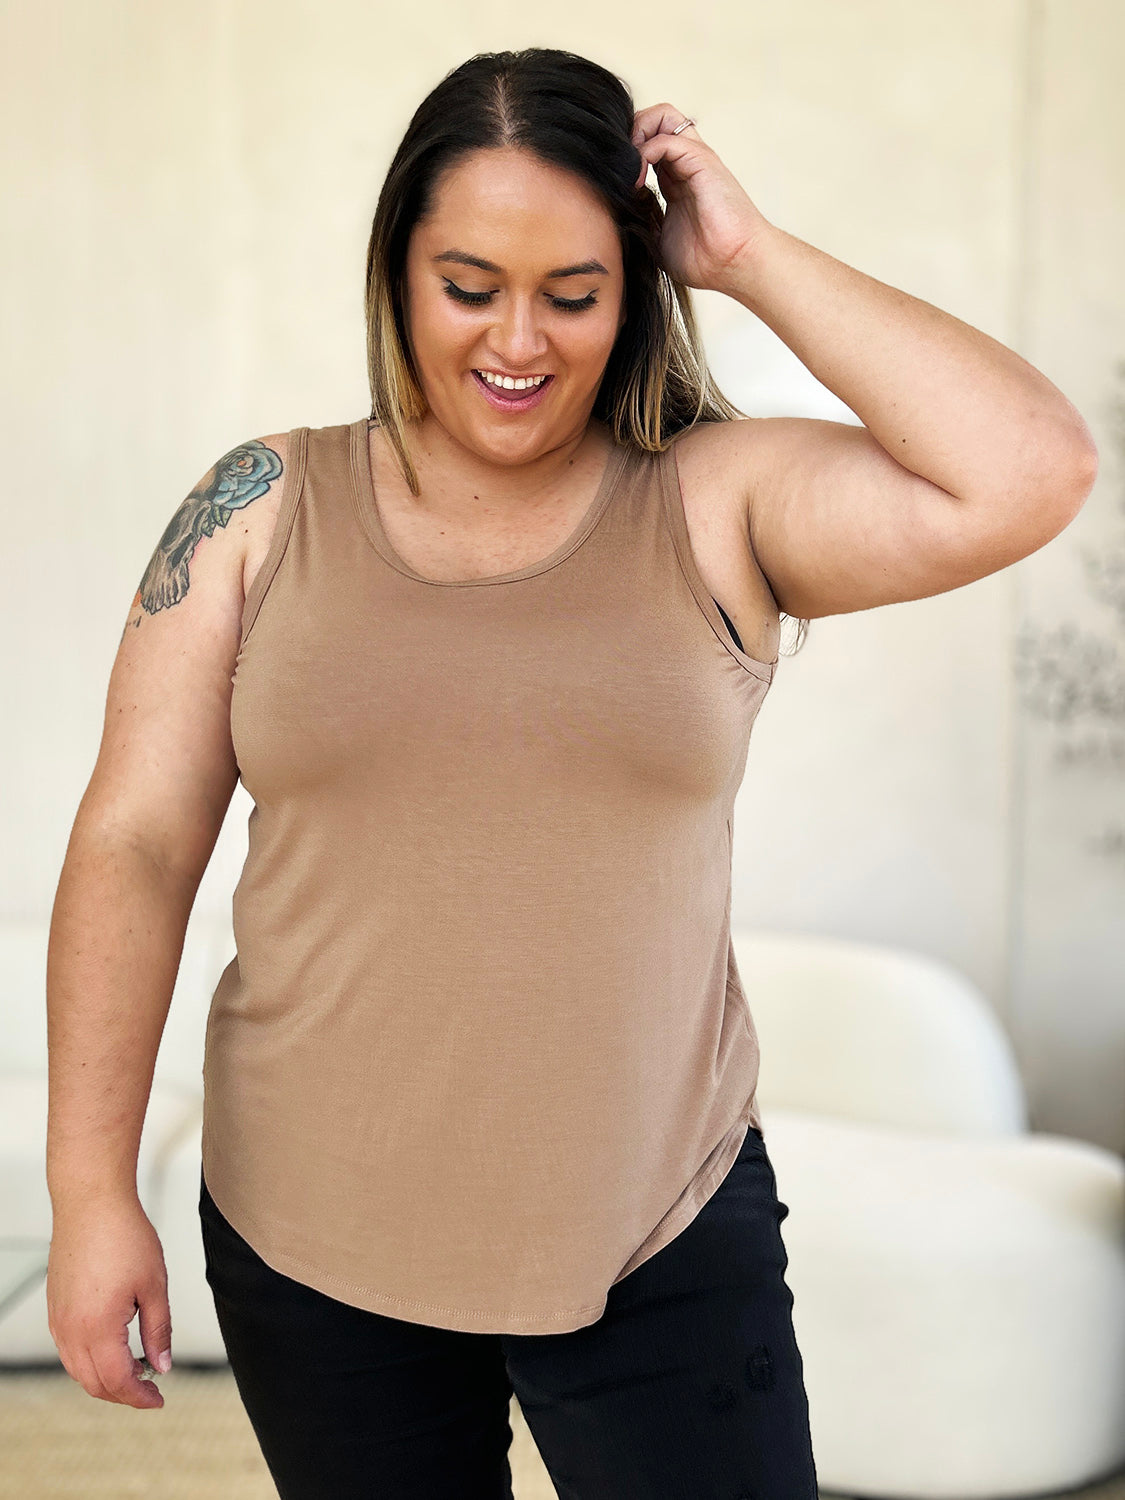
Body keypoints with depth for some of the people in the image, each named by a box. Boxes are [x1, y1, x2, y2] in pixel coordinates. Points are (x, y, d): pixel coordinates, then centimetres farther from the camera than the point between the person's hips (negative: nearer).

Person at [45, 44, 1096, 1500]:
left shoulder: (717, 504, -4)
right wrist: (92, 1191, -5)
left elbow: (1029, 475, -18)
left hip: (661, 1235, -1)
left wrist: (755, 260, -12)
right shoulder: (264, 508, -2)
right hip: (309, 1239, 2)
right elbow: (136, 844, -3)